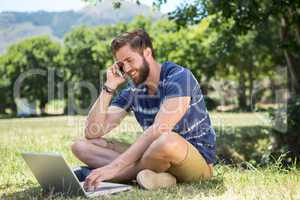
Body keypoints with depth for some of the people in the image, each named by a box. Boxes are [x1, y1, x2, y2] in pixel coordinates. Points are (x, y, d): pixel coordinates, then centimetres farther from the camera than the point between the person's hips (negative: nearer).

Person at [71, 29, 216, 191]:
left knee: (167, 141, -43)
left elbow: (159, 130, -27)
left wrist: (113, 167, -32)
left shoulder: (178, 77, -14)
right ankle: (154, 173, -21)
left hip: (199, 160, -6)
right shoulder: (131, 91, 4)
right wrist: (109, 87, -7)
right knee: (81, 145, -5)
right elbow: (92, 132, 0)